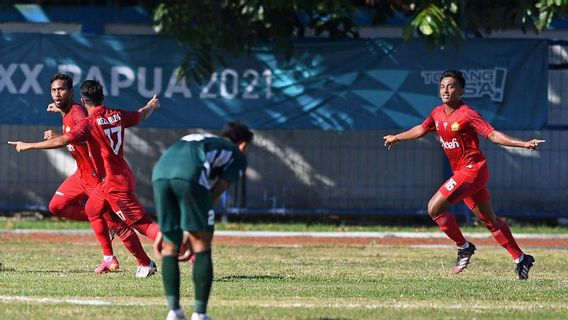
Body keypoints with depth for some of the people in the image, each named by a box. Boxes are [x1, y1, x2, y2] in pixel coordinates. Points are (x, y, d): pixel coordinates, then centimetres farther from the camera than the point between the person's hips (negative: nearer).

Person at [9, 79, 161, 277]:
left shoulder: (90, 123, -17)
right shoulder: (117, 115, 5)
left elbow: (62, 141, -26)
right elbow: (140, 116, 26)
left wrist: (29, 146, -20)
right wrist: (151, 106, 50)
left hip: (115, 183, -9)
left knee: (142, 224, -10)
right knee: (92, 210, 23)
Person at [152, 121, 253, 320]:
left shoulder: (192, 140, 43)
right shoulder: (238, 156, 28)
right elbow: (215, 193, 14)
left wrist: (163, 232, 35)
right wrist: (193, 233, 15)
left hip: (160, 172, 5)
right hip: (191, 176, -5)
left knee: (170, 246, 14)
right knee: (201, 245, 6)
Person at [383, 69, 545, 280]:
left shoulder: (467, 115, -15)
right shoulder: (438, 113, 8)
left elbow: (493, 135, -21)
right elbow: (421, 130, 27)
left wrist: (523, 144, -32)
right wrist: (396, 138, 39)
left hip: (472, 170, -8)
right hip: (461, 173, 8)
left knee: (435, 207, -16)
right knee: (490, 221, 12)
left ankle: (464, 247, -1)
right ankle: (520, 258, 20)